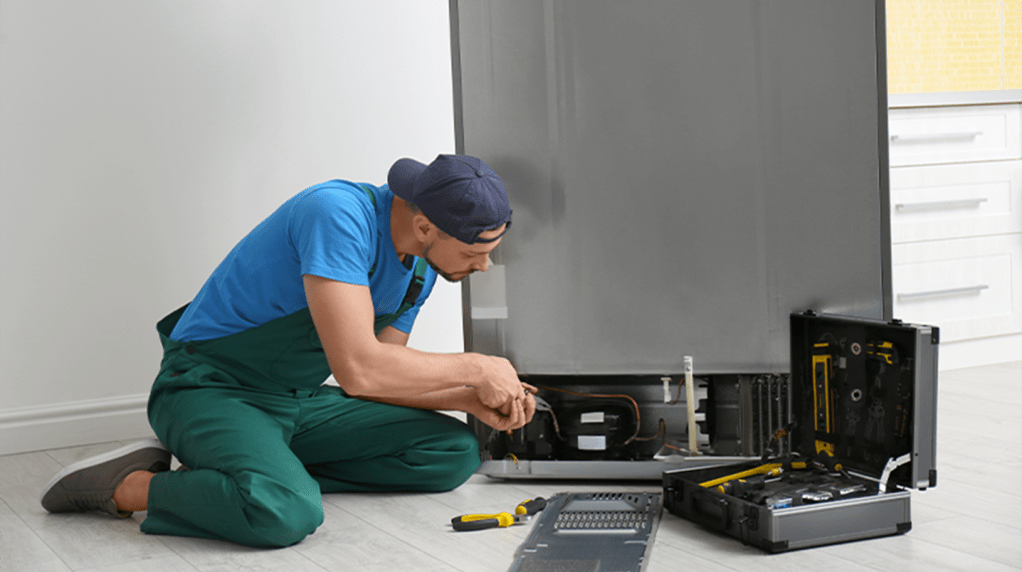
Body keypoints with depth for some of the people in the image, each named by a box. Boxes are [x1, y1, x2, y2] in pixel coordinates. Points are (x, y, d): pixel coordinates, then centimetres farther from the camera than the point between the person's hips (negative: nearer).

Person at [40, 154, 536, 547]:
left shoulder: (420, 269, 2)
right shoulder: (337, 214, -27)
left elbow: (380, 376, 11)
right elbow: (357, 369, -34)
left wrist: (473, 401, -4)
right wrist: (473, 368, -22)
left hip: (300, 400, 9)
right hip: (211, 389, -9)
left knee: (455, 453, -1)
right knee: (285, 513, -37)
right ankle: (124, 484, -8)